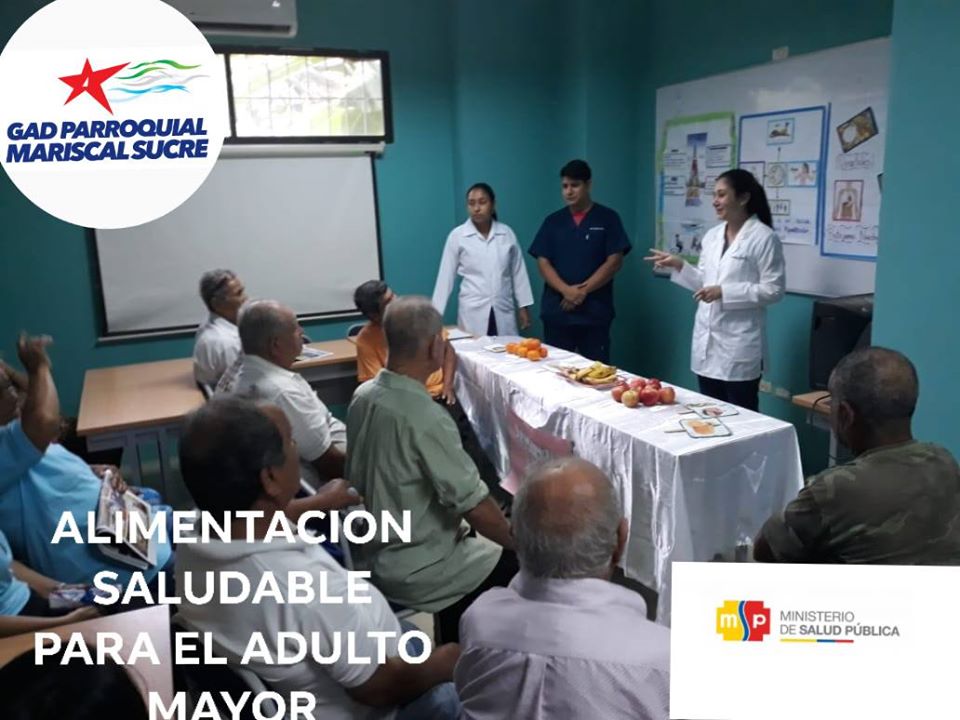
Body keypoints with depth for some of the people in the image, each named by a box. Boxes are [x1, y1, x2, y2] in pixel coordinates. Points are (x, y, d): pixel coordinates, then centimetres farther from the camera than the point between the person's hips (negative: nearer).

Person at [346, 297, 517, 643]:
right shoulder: (424, 417, -29)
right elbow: (475, 506, -23)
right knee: (522, 565, 7)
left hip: (371, 552, 8)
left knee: (480, 541, 23)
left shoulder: (363, 395, -4)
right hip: (412, 571, -8)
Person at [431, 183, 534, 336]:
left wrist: (523, 307, 9)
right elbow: (446, 276, 0)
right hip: (473, 313, -2)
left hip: (503, 312, 2)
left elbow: (518, 272, 10)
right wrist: (435, 314, -3)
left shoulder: (507, 233, 4)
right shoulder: (457, 235, -2)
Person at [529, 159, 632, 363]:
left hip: (594, 312, -2)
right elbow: (543, 262, 4)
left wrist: (583, 290, -12)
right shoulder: (553, 221, 10)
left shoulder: (607, 218, 3)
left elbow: (614, 261, -3)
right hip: (556, 311, 3)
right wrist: (566, 290, -12)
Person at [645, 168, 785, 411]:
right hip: (706, 340, 6)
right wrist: (679, 265, 1)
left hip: (739, 344, -6)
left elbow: (774, 290, -12)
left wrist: (724, 292, -19)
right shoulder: (712, 235, 11)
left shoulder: (764, 237, -9)